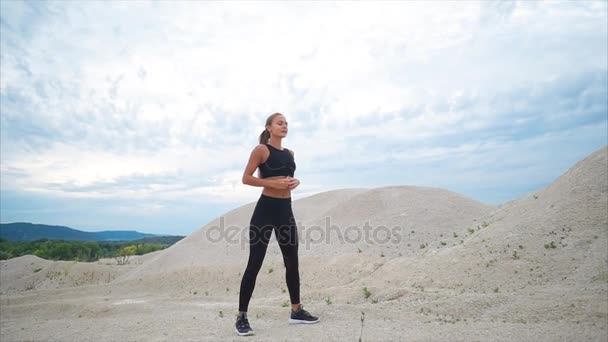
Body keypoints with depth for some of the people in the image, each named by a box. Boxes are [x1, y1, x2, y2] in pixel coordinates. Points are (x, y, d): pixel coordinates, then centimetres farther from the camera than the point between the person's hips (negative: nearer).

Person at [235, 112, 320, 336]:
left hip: (285, 210, 7)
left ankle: (296, 311, 26)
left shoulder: (289, 153, 15)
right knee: (255, 263, -4)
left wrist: (294, 182, 1)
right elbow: (246, 178, -10)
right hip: (266, 209, -7)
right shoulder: (261, 149, -5)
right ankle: (241, 317, 5)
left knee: (292, 262, 12)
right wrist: (273, 183, -19)